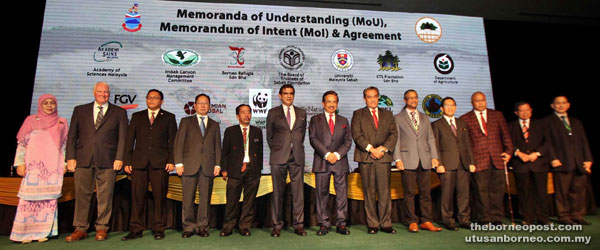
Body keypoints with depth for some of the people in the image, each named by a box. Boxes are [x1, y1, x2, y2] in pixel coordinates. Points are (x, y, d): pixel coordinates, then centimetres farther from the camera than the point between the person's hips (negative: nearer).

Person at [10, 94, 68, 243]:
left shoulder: (61, 122, 13)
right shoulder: (31, 120, 7)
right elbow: (21, 143, 5)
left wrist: (65, 163, 7)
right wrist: (20, 163, -3)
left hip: (53, 166, 2)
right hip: (34, 165, -1)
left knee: (50, 198, 1)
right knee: (29, 197, -4)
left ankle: (43, 232, 8)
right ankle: (25, 233, 7)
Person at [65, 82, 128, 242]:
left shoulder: (119, 112, 9)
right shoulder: (80, 110, 14)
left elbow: (123, 137, 3)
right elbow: (72, 135, 11)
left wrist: (119, 158, -6)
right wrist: (70, 157, 1)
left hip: (107, 161, -2)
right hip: (83, 160, 2)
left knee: (105, 196, 2)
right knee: (82, 195, 6)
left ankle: (101, 228, 14)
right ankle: (80, 229, 18)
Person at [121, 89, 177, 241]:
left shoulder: (169, 117, 11)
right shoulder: (137, 116, 17)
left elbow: (172, 141, 4)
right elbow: (129, 140, 13)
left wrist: (171, 160, -6)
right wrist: (127, 161, 4)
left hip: (160, 162, -2)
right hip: (139, 162, 2)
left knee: (160, 196, 0)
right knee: (137, 196, 2)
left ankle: (159, 229, 10)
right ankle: (136, 230, 12)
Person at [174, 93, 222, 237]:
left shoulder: (214, 125, 18)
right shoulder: (186, 122, 13)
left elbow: (217, 146, 13)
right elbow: (178, 143, 6)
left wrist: (217, 165, 3)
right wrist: (178, 163, -4)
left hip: (208, 166, 1)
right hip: (189, 165, -1)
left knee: (205, 198, 2)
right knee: (188, 199, 0)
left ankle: (202, 227, 13)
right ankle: (188, 227, 12)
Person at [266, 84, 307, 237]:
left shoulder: (302, 113, 14)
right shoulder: (273, 113, 8)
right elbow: (269, 135, 11)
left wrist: (297, 148, 11)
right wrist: (276, 150, 6)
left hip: (297, 157, 2)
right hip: (279, 158, -1)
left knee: (298, 192, 2)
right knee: (278, 192, 4)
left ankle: (299, 225, 13)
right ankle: (277, 225, 14)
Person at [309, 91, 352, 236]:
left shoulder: (343, 121, 18)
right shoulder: (315, 120, 11)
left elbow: (348, 141, 9)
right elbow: (313, 139, -1)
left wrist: (337, 154, -7)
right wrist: (326, 154, -11)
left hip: (340, 161, 2)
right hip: (321, 162, -1)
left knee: (342, 194, 2)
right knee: (322, 194, 1)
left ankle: (341, 224, 11)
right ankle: (324, 224, 10)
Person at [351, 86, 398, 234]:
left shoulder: (387, 114, 18)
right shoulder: (358, 114, 10)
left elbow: (393, 134, 8)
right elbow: (356, 134, -2)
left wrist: (383, 148, -8)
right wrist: (371, 149, -12)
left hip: (384, 157, 2)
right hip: (365, 157, -2)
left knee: (385, 191, 1)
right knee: (369, 192, 2)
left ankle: (386, 224, 10)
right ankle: (372, 224, 11)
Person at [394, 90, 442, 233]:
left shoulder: (424, 118, 19)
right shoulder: (398, 118, 6)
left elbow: (431, 138, 16)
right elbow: (396, 139, 1)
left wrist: (434, 157, 6)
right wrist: (397, 159, -7)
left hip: (425, 161, 4)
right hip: (408, 160, -4)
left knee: (426, 192, 5)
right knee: (409, 193, -1)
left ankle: (426, 221, 13)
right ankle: (412, 222, 9)